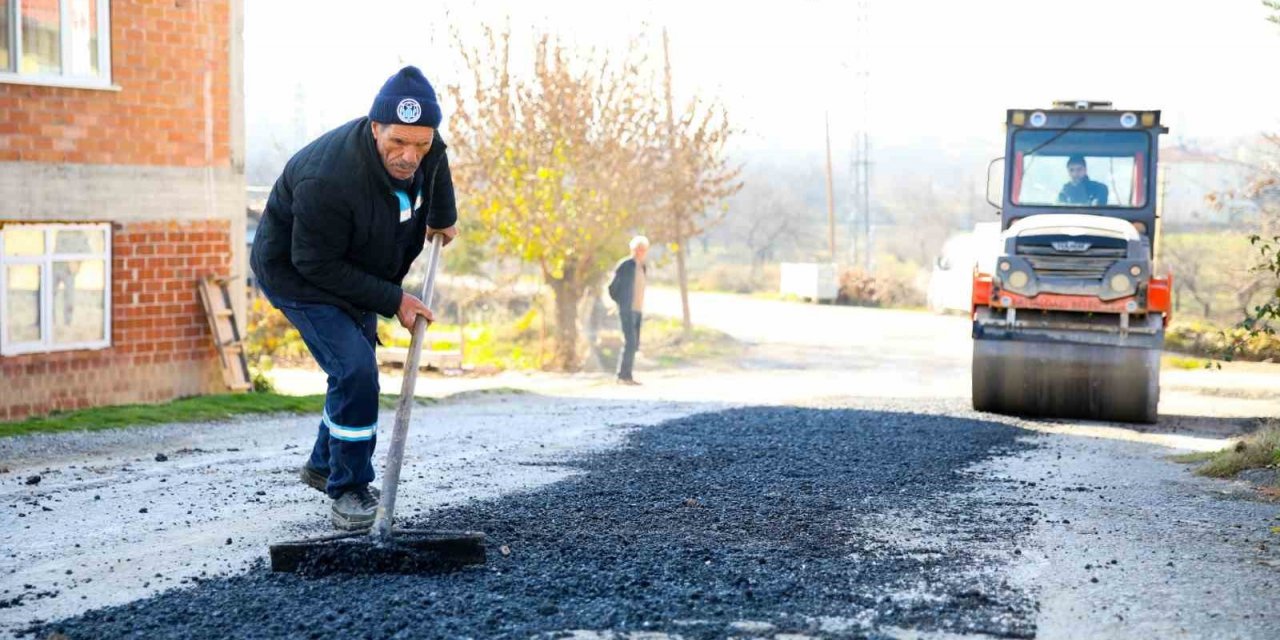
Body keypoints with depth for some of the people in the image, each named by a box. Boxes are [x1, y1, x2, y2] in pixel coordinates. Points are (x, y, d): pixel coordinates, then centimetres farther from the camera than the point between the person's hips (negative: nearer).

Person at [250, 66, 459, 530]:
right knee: (354, 369, -21)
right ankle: (348, 490, -5)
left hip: (356, 273, 8)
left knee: (356, 369, 19)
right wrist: (392, 300, -29)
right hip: (297, 274, -8)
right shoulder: (327, 180, -41)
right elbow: (316, 265, -31)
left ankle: (324, 465, 42)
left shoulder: (424, 146, -19)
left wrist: (443, 216, 22)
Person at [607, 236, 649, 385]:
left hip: (637, 311, 8)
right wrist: (620, 303, 2)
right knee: (629, 342, -14)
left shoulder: (643, 267, 14)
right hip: (626, 311, -8)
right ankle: (623, 376, -11)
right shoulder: (624, 265, -9)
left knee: (634, 345, 6)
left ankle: (626, 375, 11)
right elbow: (612, 287, -6)